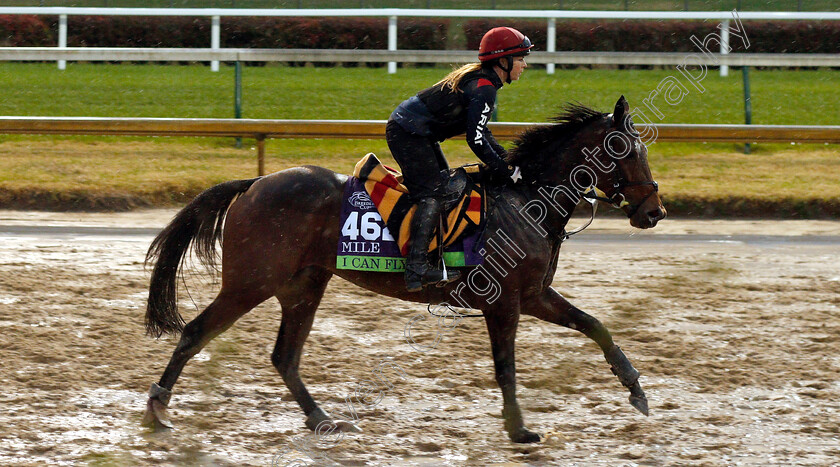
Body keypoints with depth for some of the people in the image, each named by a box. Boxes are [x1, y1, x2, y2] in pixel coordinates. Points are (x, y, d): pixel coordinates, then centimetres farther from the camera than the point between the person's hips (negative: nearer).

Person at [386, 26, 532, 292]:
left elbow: (480, 131, 21)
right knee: (432, 193, -19)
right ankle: (416, 268, -30)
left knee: (445, 182, 19)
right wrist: (506, 172, -18)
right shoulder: (484, 88, -19)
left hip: (408, 130, 11)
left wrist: (507, 160, 11)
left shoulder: (478, 78, 13)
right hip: (409, 134, -11)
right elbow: (476, 140, -25)